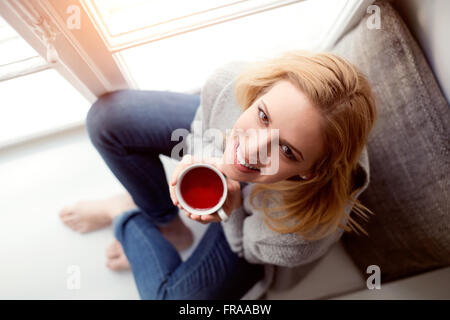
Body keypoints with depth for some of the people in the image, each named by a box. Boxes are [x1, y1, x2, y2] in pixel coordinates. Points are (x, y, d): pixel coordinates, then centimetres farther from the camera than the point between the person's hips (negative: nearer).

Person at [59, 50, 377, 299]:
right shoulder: (231, 81, -39)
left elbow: (248, 247, -20)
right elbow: (204, 119, -13)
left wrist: (231, 207, -40)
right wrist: (198, 160, -33)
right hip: (216, 140, 3)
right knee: (107, 118, -5)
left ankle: (126, 215, 24)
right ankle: (165, 223, 10)